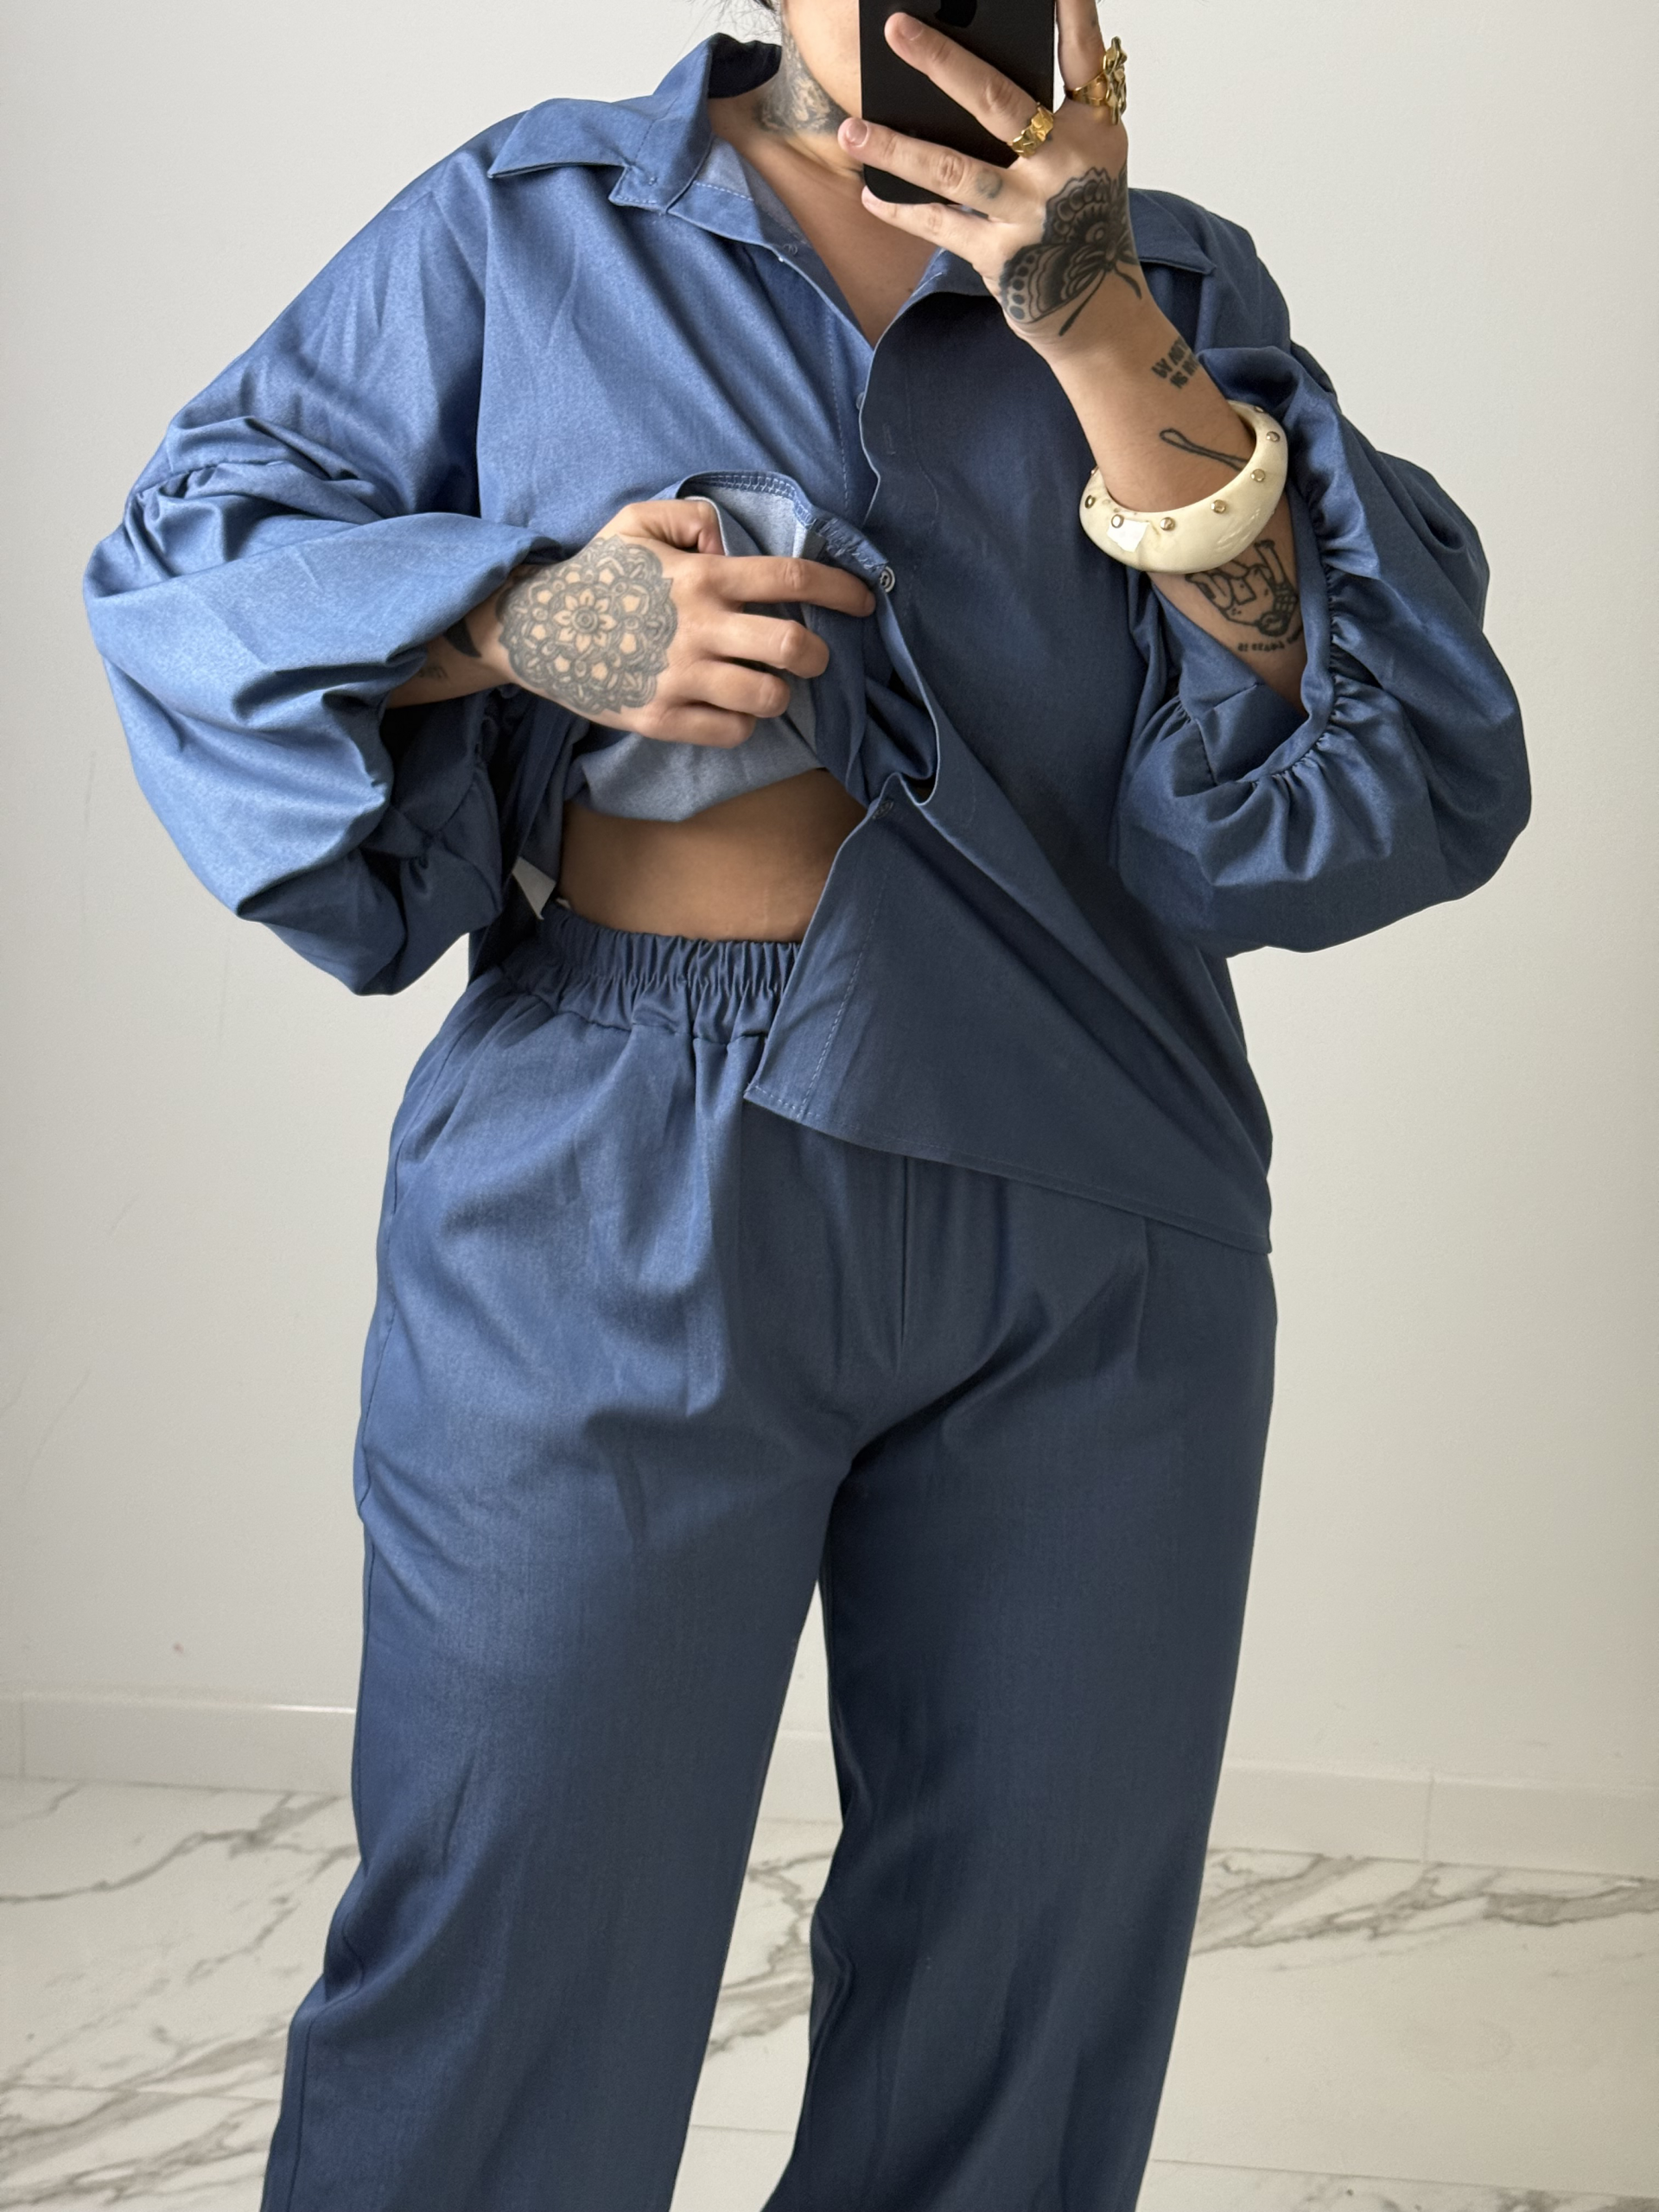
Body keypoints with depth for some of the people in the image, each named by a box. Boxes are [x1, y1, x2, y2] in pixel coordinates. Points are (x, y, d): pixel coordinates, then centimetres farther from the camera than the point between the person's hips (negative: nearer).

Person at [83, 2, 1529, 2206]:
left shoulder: (1173, 284, 10)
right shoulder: (529, 225, 7)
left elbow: (1415, 743, -3)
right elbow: (186, 553, 7)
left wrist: (1100, 330, -13)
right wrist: (517, 614, -11)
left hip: (1090, 1253, 3)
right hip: (613, 1208, -2)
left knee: (1023, 2011, 12)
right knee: (510, 1977, 1)